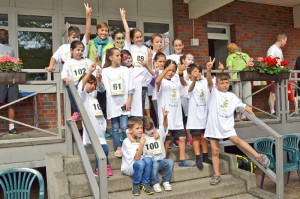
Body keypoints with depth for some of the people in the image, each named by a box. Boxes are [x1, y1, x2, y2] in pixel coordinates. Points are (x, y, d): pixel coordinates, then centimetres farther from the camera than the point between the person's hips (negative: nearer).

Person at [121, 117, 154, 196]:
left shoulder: (140, 138, -1)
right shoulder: (126, 142, -18)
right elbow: (136, 158, -24)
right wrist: (142, 144, -31)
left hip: (140, 165, 5)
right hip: (128, 167, -5)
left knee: (148, 159, -27)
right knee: (140, 163, -35)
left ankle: (145, 183, -14)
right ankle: (136, 185, -13)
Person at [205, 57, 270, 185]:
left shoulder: (232, 96, 6)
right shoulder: (214, 92, -2)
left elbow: (243, 106, 10)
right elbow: (209, 82, -20)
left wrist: (249, 110, -11)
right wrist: (209, 70, -38)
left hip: (226, 125, 1)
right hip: (213, 125, 0)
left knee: (236, 140, -23)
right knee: (215, 151, 4)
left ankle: (258, 156, -11)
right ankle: (217, 175, 15)